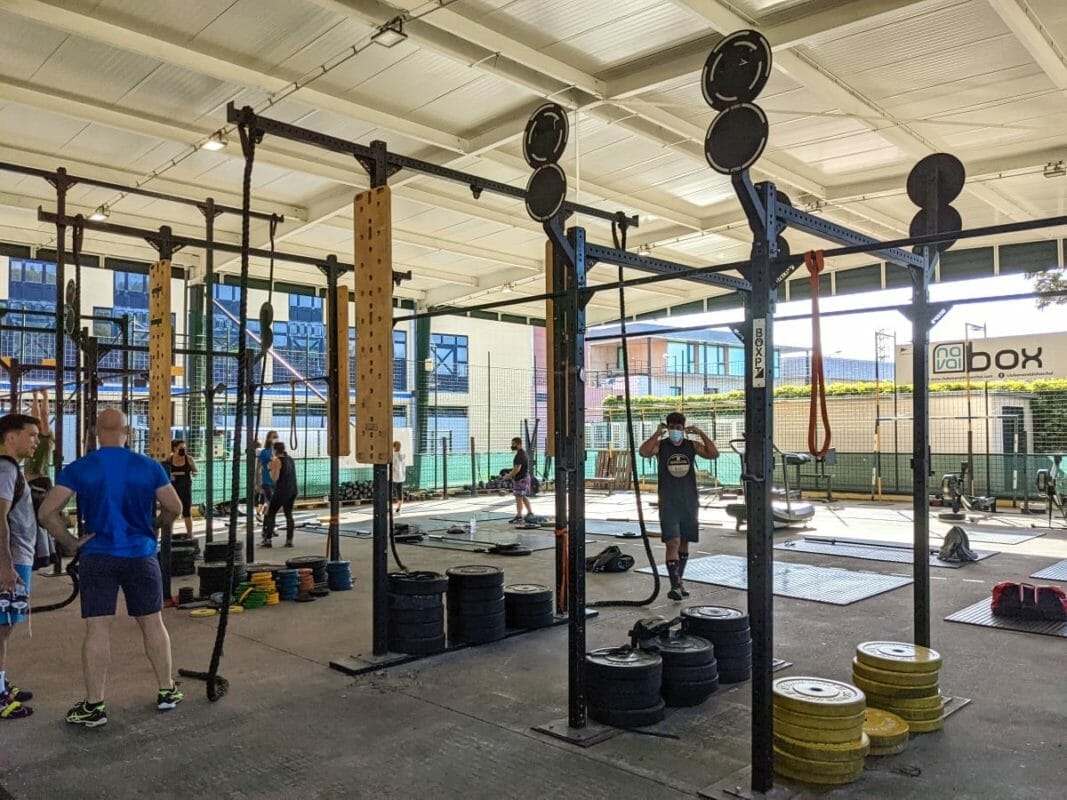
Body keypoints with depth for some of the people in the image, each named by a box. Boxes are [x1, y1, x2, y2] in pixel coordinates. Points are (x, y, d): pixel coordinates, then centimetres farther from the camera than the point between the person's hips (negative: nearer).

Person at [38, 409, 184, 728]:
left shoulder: (78, 469, -3)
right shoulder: (149, 466, -3)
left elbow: (46, 512, -8)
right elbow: (174, 508, 0)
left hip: (98, 558, -1)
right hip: (141, 556, 1)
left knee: (97, 630, 3)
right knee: (152, 623, 11)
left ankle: (94, 706, 8)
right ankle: (167, 691, 22)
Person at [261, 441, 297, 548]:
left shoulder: (277, 460, -10)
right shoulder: (290, 458, 12)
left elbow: (274, 478, -16)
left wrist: (271, 469, 0)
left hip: (282, 491, -7)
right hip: (293, 490, 7)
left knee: (270, 514, 1)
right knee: (289, 514, 10)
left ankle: (267, 540, -2)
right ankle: (289, 540, 5)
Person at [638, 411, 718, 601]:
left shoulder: (692, 445, 4)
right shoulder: (660, 445, -3)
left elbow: (714, 454, -9)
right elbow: (644, 452, -23)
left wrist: (701, 434, -14)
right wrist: (657, 433, -23)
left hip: (689, 502, 4)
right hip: (668, 503, -3)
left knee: (684, 543, 14)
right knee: (672, 543, -12)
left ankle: (679, 580, 29)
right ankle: (675, 585, -10)